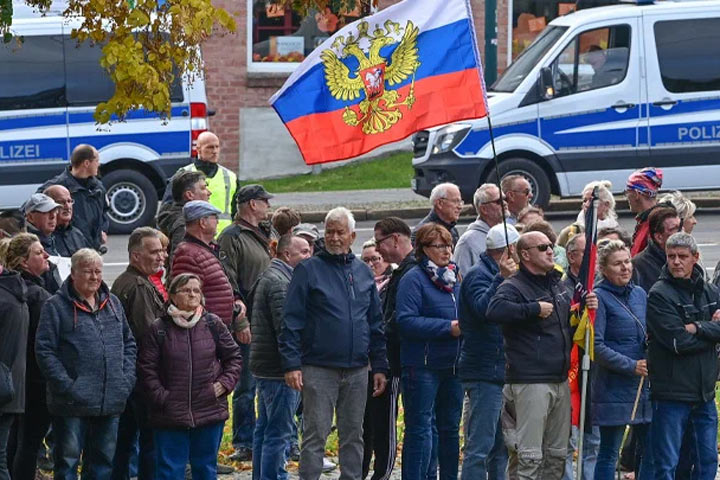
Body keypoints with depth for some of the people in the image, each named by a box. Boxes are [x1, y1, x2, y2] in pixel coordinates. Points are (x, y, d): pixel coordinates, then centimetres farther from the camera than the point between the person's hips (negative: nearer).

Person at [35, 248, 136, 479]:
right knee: (68, 460, 0)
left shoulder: (113, 303, 13)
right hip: (73, 403, -5)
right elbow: (44, 350, -10)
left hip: (111, 402, 6)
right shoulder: (57, 306, -5)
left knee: (103, 461, 12)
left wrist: (127, 379, 4)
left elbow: (129, 343, 19)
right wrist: (66, 386, -17)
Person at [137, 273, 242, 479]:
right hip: (170, 414, -2)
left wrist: (225, 383, -1)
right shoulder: (159, 329, -2)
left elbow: (233, 356, 13)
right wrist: (160, 397, -10)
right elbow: (146, 369, -1)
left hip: (210, 412, 2)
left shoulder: (213, 324, 4)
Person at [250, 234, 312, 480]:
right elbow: (285, 328, -22)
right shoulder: (279, 281, -16)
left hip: (266, 367, 11)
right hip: (279, 368, -11)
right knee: (279, 432, -10)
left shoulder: (270, 276, 19)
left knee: (264, 429, 16)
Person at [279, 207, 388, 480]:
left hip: (357, 370, 5)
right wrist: (291, 364, -13)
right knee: (315, 436, -5)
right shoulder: (309, 270, -1)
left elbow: (376, 324, 17)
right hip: (319, 369, -4)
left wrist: (379, 367, 11)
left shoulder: (363, 273, 13)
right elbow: (292, 322, -5)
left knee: (353, 436, 9)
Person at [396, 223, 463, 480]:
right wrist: (448, 327, -19)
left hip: (452, 365, 8)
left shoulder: (454, 278, 14)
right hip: (422, 365, -7)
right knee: (419, 429, -6)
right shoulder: (414, 279, -9)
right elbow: (406, 321, -19)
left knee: (450, 428, 13)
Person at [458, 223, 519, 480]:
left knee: (501, 446, 14)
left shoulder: (500, 276, 21)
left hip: (502, 371, 10)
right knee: (480, 446, -12)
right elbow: (483, 308, -29)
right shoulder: (478, 275, -10)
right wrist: (501, 278, -36)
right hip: (485, 374, -10)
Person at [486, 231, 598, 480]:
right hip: (530, 382, -9)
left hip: (560, 381, 9)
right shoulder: (514, 287, -9)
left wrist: (587, 308, 10)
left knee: (557, 454, 13)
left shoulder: (557, 285, 18)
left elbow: (571, 324, 32)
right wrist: (535, 309, -24)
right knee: (529, 456, -10)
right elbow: (495, 310, -31)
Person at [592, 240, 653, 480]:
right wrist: (632, 366, -16)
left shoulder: (639, 294, 13)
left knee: (650, 451, 5)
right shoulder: (599, 297, -7)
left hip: (644, 387, 6)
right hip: (614, 390, -6)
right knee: (609, 453, 0)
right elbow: (595, 345, -13)